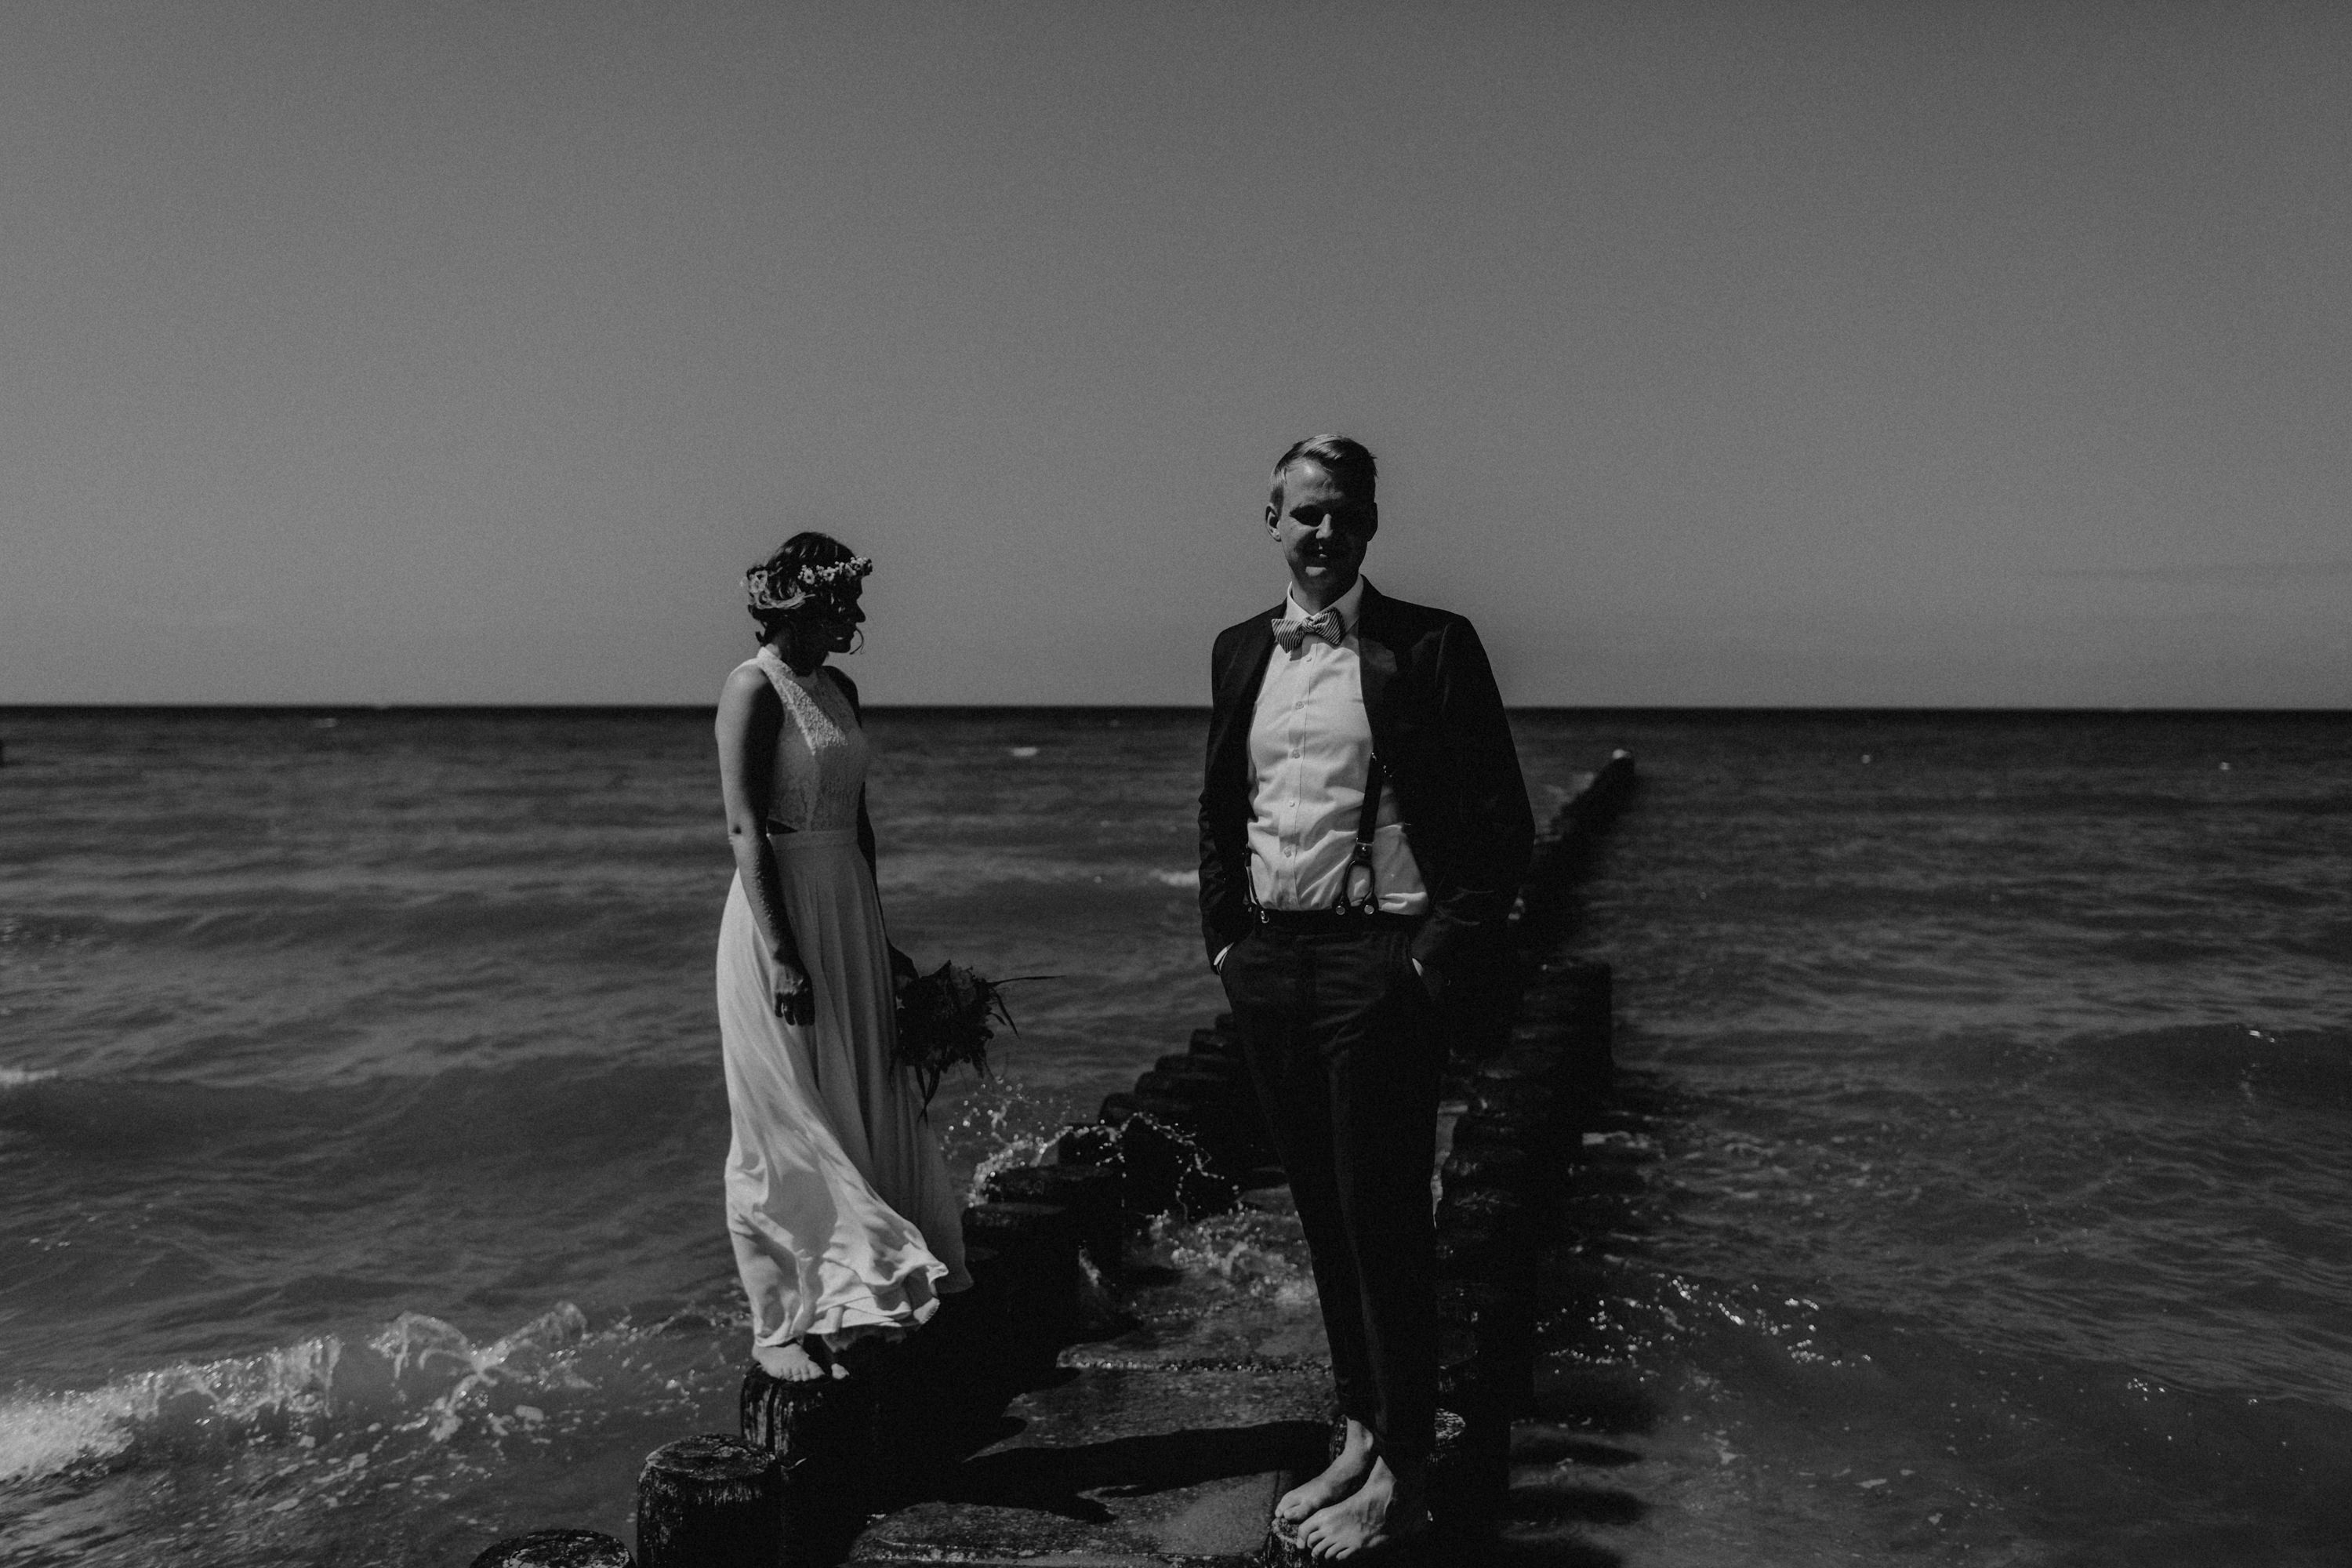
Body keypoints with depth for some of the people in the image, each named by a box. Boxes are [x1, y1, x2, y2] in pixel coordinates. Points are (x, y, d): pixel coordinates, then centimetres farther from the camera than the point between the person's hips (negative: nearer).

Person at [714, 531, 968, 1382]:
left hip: (849, 912, 8)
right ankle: (778, 1326, 12)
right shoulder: (754, 688, -13)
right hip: (780, 911, -8)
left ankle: (844, 1301, 25)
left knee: (861, 1112, 12)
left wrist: (877, 936, 20)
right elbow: (746, 830, -19)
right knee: (789, 1129, 0)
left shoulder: (838, 691, 12)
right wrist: (781, 958, -23)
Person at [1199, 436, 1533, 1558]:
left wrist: (1439, 958, -11)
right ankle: (1358, 1436, 28)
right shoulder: (1240, 653, 10)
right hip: (1267, 964, 6)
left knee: (1385, 1223, 0)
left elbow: (1501, 824, -7)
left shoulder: (1431, 647, -6)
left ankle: (1400, 1478, 14)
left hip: (1378, 968, -6)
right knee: (1321, 1214, 14)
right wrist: (1225, 937, 11)